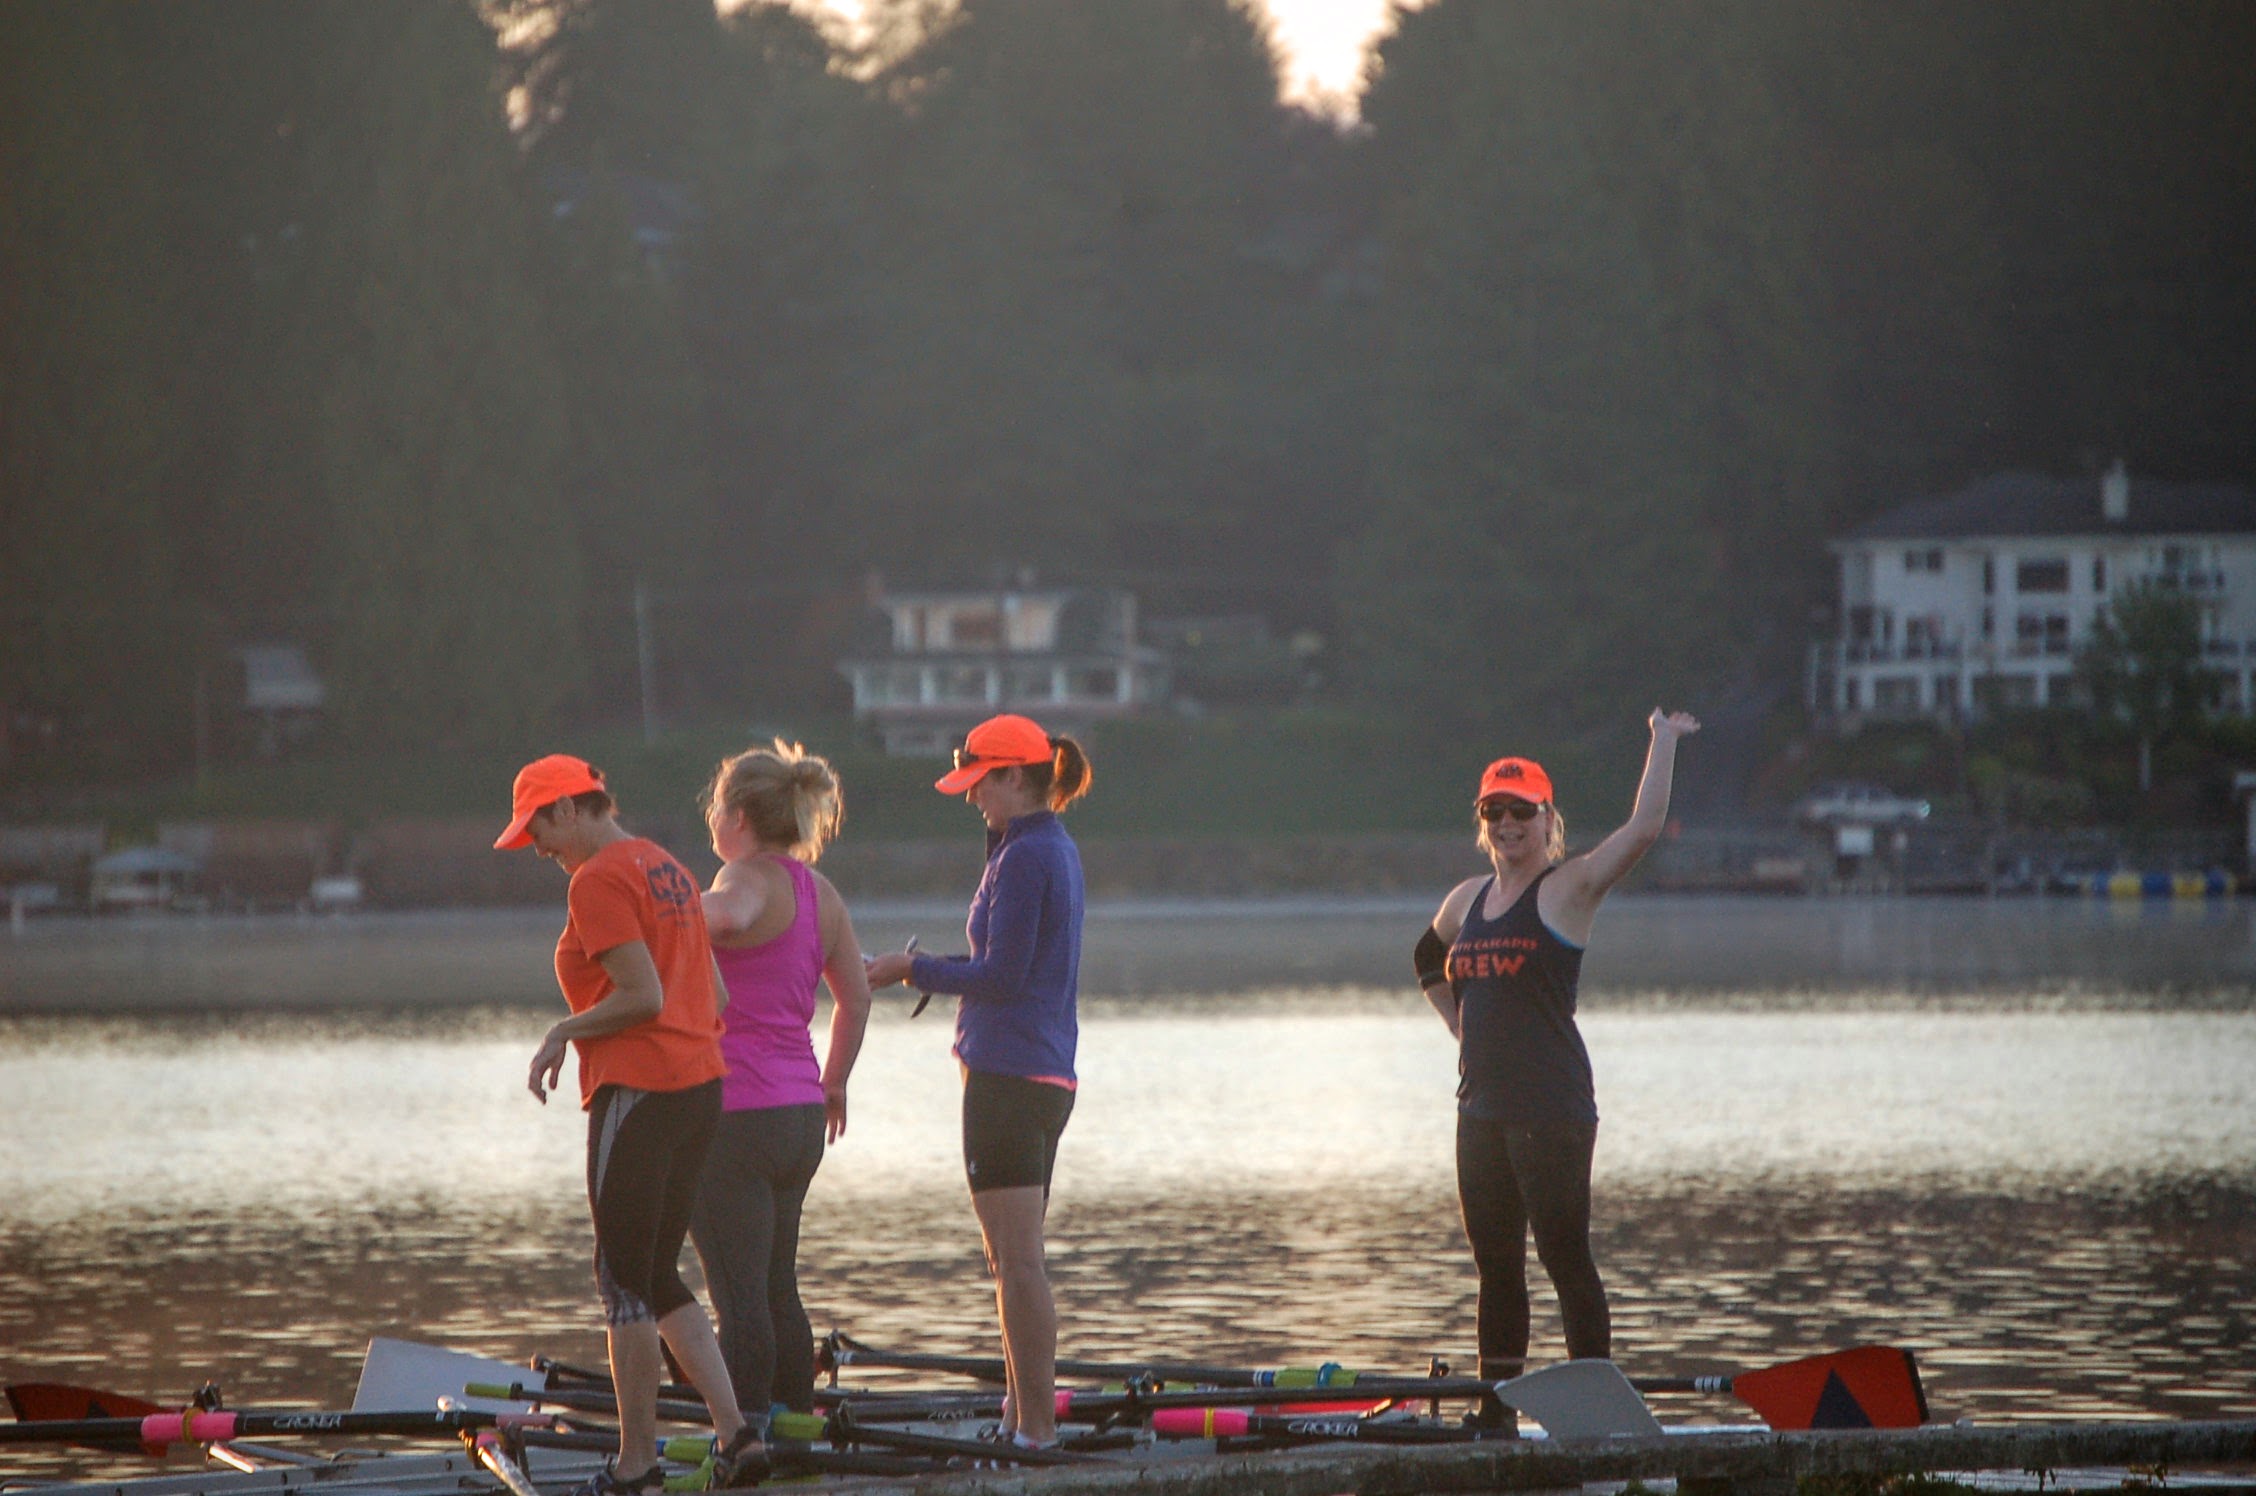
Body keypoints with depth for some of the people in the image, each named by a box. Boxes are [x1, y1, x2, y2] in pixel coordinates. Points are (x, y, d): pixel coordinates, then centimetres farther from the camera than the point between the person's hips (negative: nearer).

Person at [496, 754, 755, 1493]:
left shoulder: (598, 881, -12)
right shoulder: (667, 869, 17)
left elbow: (643, 996, -19)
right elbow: (714, 998, 17)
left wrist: (565, 1032, -6)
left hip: (637, 1091, -9)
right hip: (700, 1081, 9)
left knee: (625, 1279, -1)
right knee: (658, 1275, 14)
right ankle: (733, 1426, 3)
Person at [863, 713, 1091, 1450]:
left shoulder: (1025, 857, -15)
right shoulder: (1057, 849, 15)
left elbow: (1002, 976, -18)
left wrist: (913, 970, -8)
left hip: (1009, 1078, -10)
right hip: (1047, 1077, 10)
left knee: (1017, 1261, -9)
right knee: (1016, 1259, 16)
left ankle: (1036, 1426, -9)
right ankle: (1025, 1414, 21)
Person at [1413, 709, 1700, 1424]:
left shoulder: (1567, 890, -4)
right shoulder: (1467, 901, 15)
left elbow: (1645, 827, -17)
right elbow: (1428, 956, 35)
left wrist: (1664, 742, -12)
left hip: (1552, 1107, -7)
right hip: (1482, 1107, 7)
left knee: (1565, 1256, -8)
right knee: (1496, 1265, 9)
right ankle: (1497, 1412, 14)